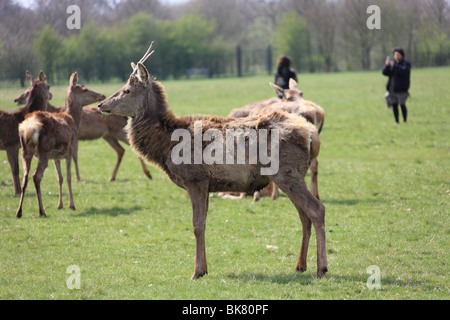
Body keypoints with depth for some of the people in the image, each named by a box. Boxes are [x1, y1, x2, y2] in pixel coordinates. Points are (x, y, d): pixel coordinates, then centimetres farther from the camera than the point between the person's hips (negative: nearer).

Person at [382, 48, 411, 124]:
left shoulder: (406, 64, 0)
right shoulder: (393, 63, 15)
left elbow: (404, 71, -20)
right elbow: (385, 73, 8)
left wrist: (394, 66, -26)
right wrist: (387, 65, -11)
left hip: (401, 89, -5)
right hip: (392, 88, 5)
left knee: (402, 105, -9)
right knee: (394, 105, 3)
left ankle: (405, 121, -3)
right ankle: (396, 121, 9)